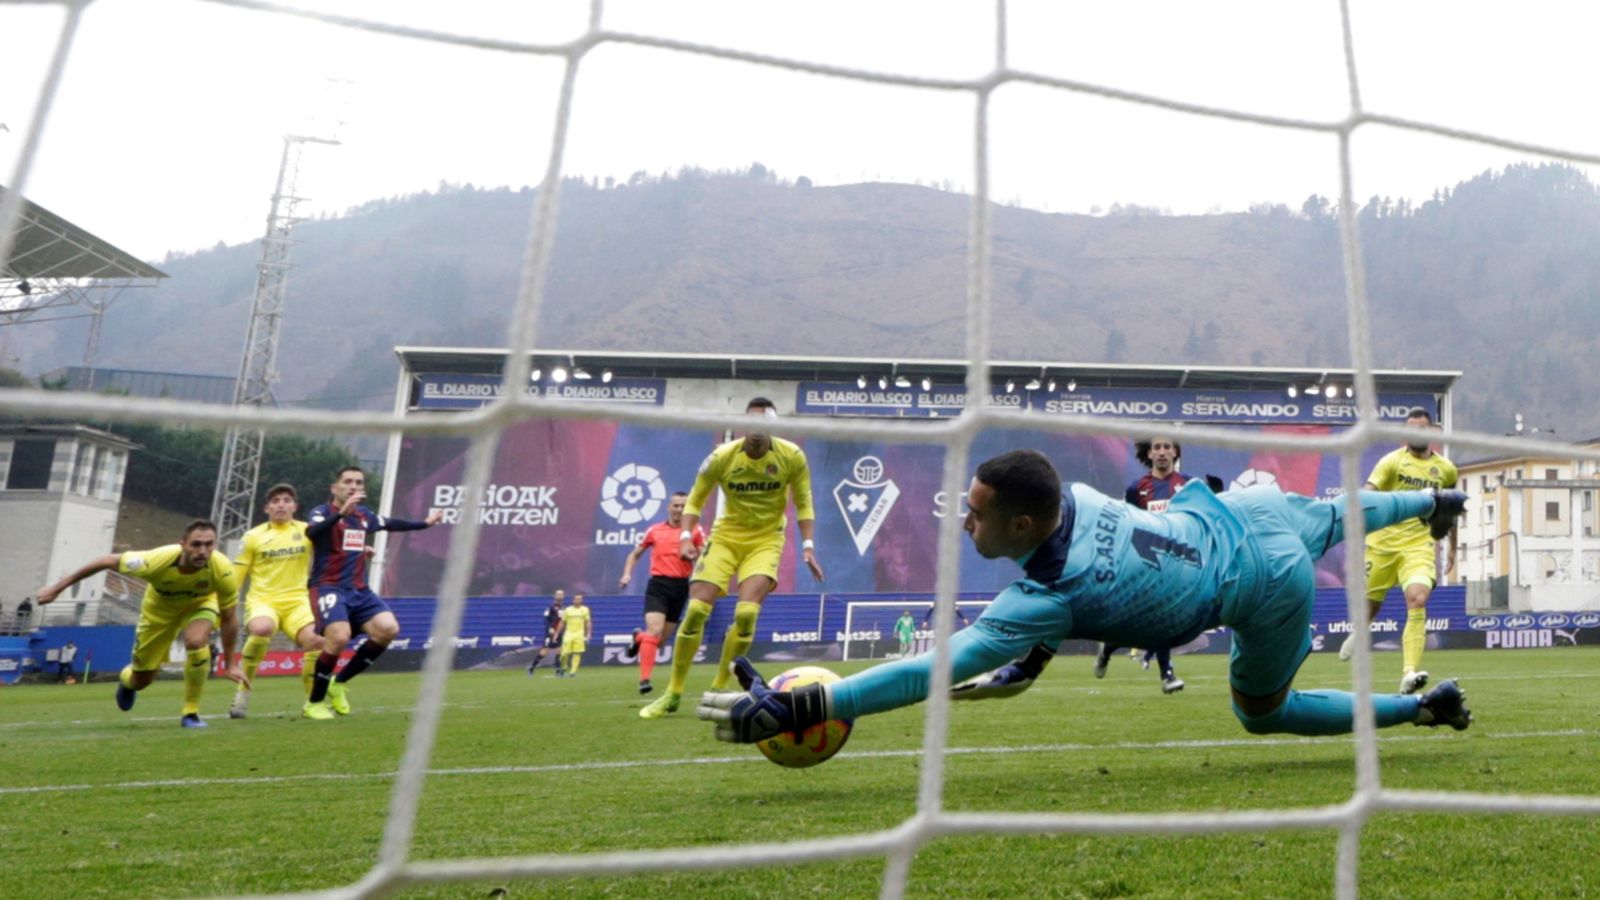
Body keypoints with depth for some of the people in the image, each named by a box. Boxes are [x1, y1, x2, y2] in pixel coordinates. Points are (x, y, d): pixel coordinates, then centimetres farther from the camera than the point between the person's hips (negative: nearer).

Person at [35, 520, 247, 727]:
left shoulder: (223, 570, -38)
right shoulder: (155, 562, -40)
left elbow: (229, 618, -23)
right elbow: (106, 562, -23)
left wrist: (230, 664, -18)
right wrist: (57, 588, -14)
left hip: (200, 602, -1)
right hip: (160, 607, 1)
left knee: (196, 641, -35)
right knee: (141, 681, 10)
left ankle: (191, 713, -13)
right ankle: (126, 679, 52)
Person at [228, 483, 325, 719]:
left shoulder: (306, 531, 7)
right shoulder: (253, 536, 5)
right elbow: (235, 577, 9)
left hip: (297, 602, 1)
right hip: (262, 600, -1)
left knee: (317, 641, -24)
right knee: (262, 629, -36)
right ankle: (243, 692, -15)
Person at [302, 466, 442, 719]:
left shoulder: (364, 515, 13)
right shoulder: (323, 512, -7)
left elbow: (392, 523, 32)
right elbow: (311, 532, -30)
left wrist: (425, 523, 38)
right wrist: (342, 512, -43)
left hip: (359, 591, 6)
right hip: (328, 588, -6)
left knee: (388, 629, -13)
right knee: (339, 637, -27)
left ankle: (338, 683, 5)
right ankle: (314, 703, -5)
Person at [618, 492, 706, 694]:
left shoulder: (695, 531, 4)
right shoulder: (655, 530, 6)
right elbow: (635, 554, 17)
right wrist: (627, 574, 3)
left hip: (680, 586, 2)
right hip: (658, 584, -2)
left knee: (662, 638, 9)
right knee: (654, 629, -19)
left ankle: (639, 638, 44)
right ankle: (644, 679, -15)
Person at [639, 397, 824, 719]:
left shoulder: (792, 456, -12)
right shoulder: (721, 457, -13)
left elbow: (803, 502, 0)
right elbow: (695, 500, -1)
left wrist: (807, 546, -9)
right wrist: (686, 536, -15)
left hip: (766, 540, 0)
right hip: (726, 536, 1)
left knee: (746, 612, -20)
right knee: (696, 610, -9)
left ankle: (716, 691, -1)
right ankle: (673, 694, 7)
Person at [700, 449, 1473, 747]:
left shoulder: (1055, 595, -36)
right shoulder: (1073, 497, -17)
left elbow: (938, 668, -41)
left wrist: (793, 708, -43)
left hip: (1269, 589, -5)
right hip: (1239, 511, 6)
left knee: (1263, 713, 17)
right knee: (1332, 520, 37)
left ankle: (1421, 707, 30)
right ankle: (1432, 502, 60)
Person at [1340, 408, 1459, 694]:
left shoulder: (1446, 469, 9)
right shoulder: (1392, 461, -3)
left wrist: (1452, 548, 25)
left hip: (1419, 546, 1)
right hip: (1382, 543, -1)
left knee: (1418, 600, -22)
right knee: (1370, 602, 11)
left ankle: (1409, 674, -26)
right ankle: (1358, 633, 48)